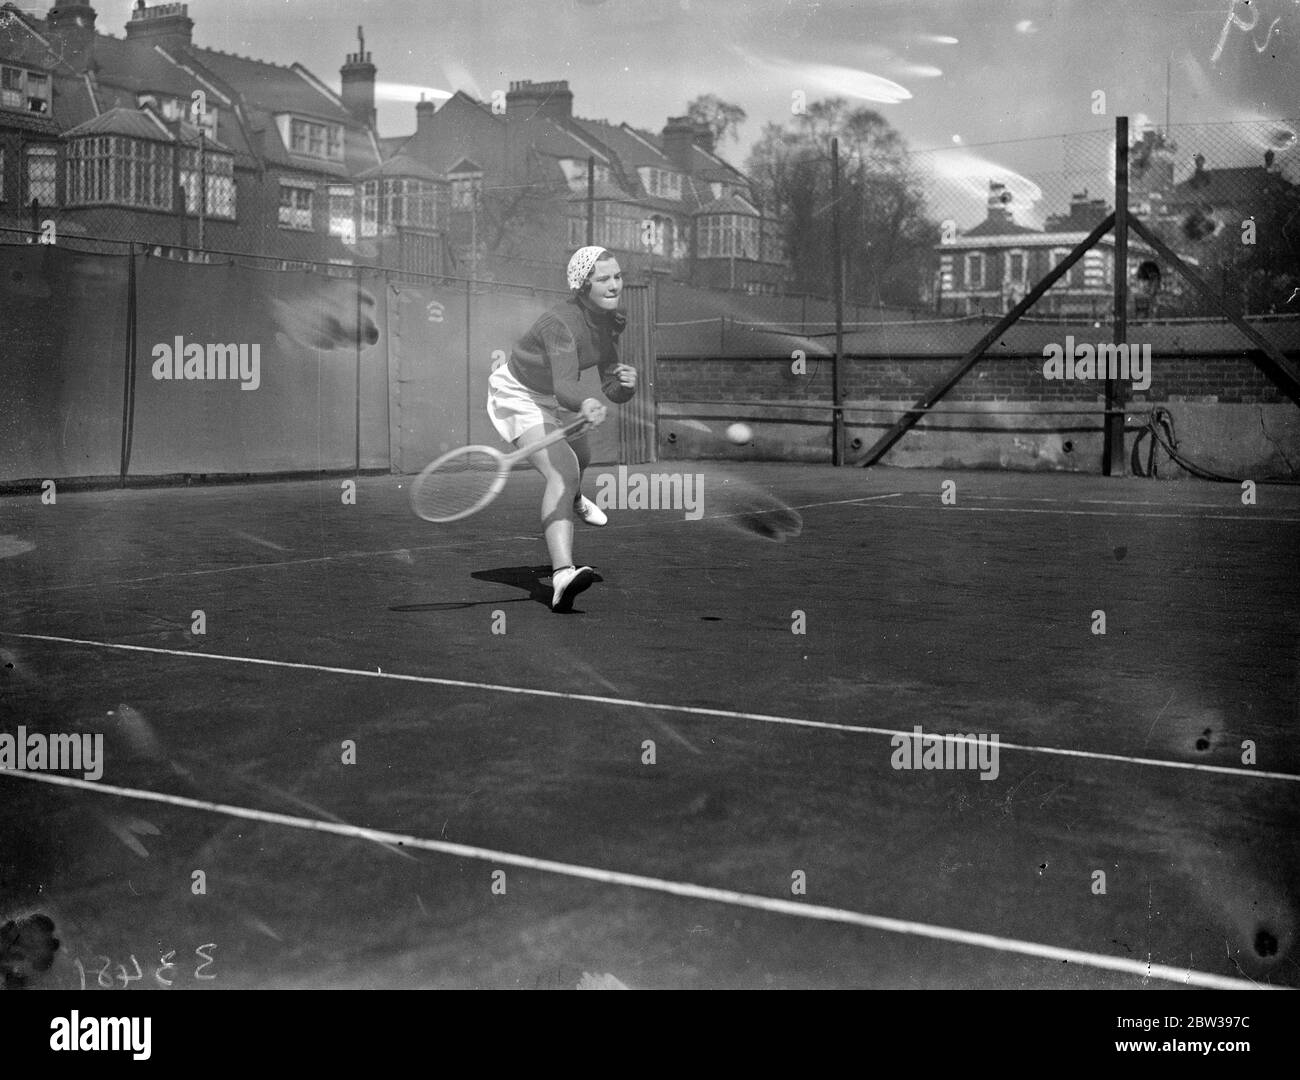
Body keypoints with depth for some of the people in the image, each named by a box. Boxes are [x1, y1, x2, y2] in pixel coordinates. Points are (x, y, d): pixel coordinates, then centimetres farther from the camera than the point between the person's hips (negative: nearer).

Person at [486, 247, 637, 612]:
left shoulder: (611, 321, -11)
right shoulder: (562, 324, -36)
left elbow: (613, 391, -9)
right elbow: (564, 386, -50)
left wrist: (626, 383, -32)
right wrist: (584, 404, -71)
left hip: (551, 398, 9)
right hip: (517, 395, -9)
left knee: (580, 459, 32)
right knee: (562, 473, -30)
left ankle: (573, 500, 71)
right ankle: (562, 575, -44)